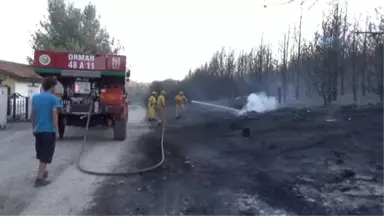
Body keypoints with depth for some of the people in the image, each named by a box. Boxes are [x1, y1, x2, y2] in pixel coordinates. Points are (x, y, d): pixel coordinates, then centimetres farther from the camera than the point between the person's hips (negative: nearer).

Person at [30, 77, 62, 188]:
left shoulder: (35, 97, 7)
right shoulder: (53, 98, -11)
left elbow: (32, 114, 12)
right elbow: (54, 115, -15)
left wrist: (33, 127, 21)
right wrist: (57, 130, -10)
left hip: (38, 130, 6)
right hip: (49, 130, -6)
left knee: (41, 154, 22)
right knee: (45, 155, -1)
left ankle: (43, 172, 37)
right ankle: (39, 179, -1)